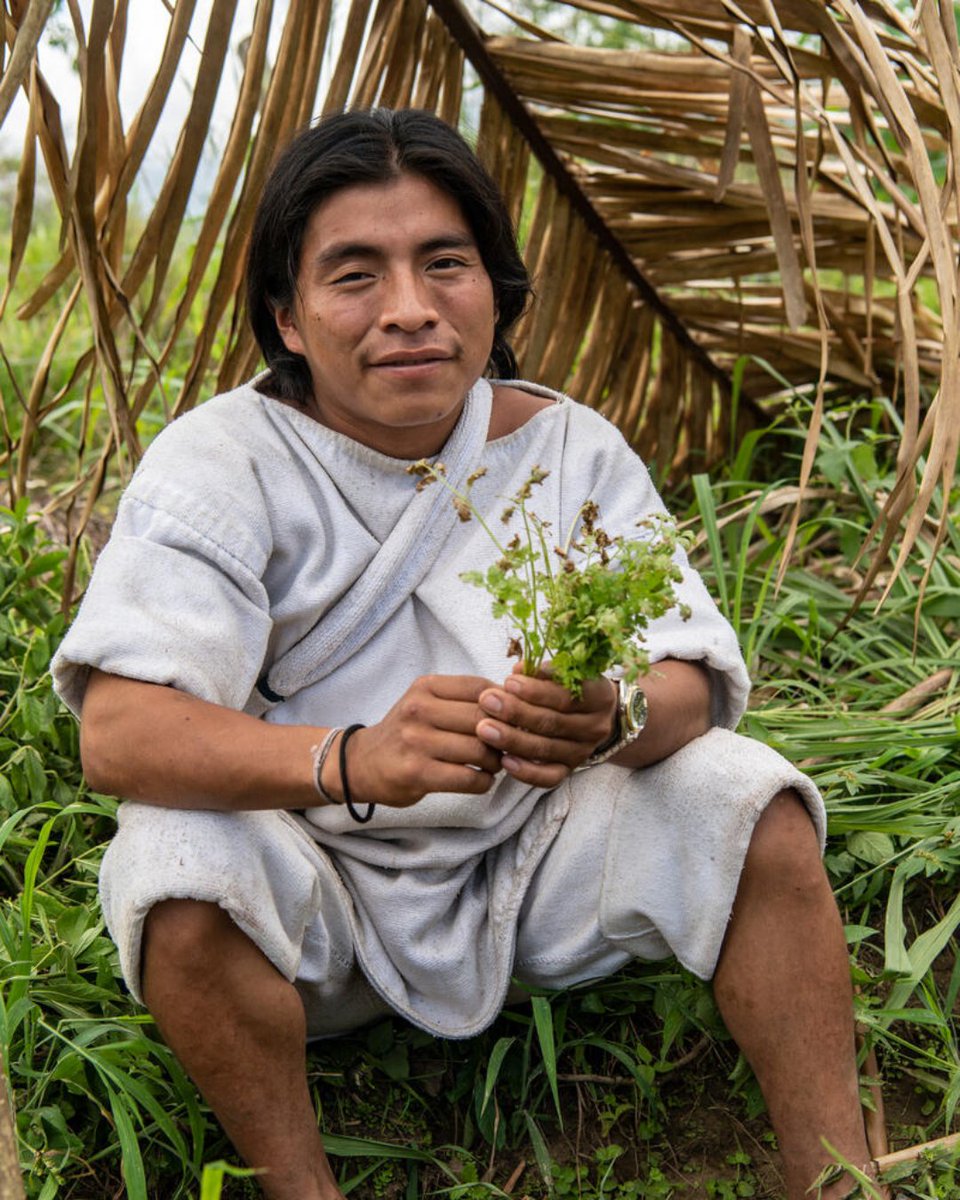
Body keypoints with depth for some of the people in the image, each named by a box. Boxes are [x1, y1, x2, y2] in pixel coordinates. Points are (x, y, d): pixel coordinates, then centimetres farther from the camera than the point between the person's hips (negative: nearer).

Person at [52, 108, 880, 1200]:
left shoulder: (571, 447, -6)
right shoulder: (220, 461, -15)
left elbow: (689, 683, -13)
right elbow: (118, 732, -27)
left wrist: (617, 717, -40)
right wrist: (349, 761, -47)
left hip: (533, 851, 3)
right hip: (319, 882, -2)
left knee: (749, 800, -18)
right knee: (181, 873, -32)